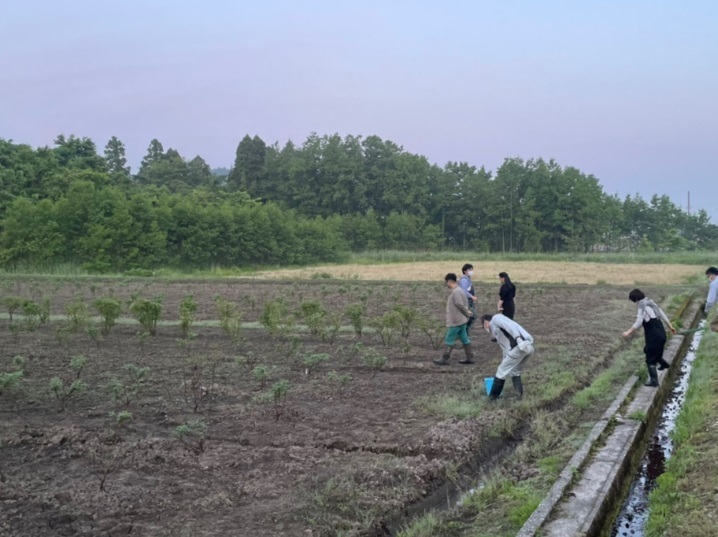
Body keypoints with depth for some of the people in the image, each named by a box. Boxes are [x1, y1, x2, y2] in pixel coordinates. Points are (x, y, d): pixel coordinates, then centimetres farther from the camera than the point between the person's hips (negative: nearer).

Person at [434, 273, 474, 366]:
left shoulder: (455, 292, -20)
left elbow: (460, 305, -22)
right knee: (464, 339, 12)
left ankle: (445, 359, 4)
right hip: (461, 320, 10)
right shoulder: (459, 290, 12)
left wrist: (467, 314, -10)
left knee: (449, 340, -2)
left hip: (455, 321, -10)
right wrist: (467, 312, 3)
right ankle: (470, 358, 15)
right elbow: (465, 303, 17)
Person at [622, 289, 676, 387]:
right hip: (661, 334, 9)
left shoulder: (642, 308, -17)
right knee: (649, 351, 30)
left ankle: (653, 381, 6)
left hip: (654, 336, -9)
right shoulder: (651, 303, 10)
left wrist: (628, 332, -15)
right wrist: (670, 326, 25)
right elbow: (662, 315, 16)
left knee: (650, 359, 2)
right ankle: (664, 364, 45)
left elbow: (638, 324, -23)